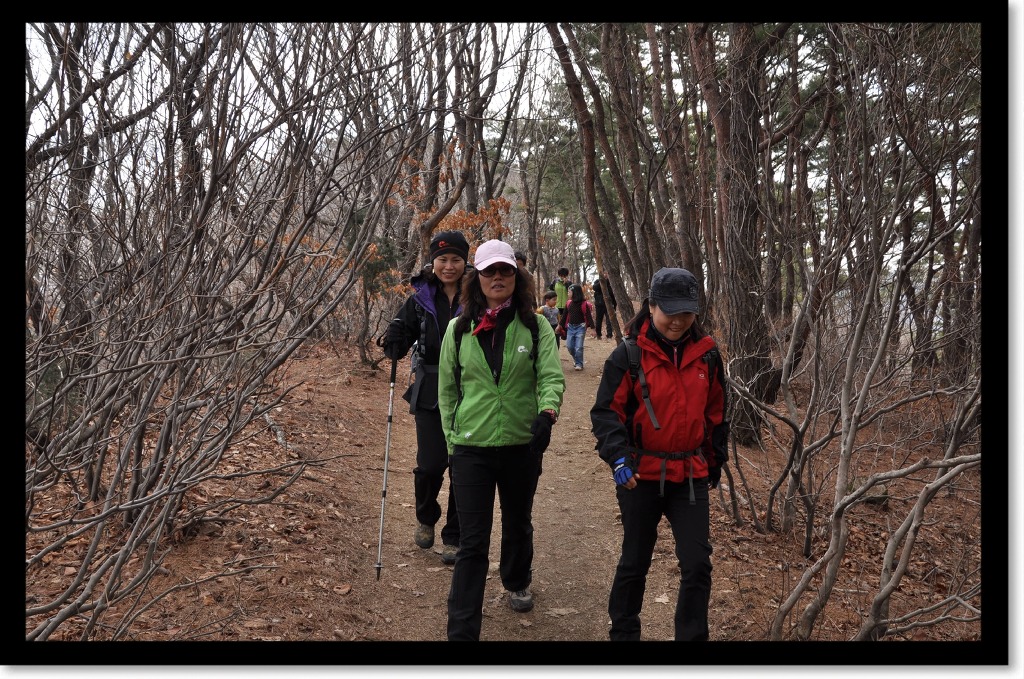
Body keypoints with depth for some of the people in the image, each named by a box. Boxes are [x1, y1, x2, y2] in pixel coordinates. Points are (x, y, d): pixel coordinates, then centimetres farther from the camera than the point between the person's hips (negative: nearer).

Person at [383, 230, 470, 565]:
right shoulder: (421, 298, 2)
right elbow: (399, 338, 4)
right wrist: (395, 345, -17)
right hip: (430, 394, 1)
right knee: (431, 464, -3)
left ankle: (454, 537, 22)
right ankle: (426, 519, 30)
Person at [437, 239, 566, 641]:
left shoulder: (536, 327, -3)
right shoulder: (458, 329, 1)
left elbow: (552, 375, -14)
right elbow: (447, 389, 8)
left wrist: (546, 412, -34)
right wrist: (451, 440, 6)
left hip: (522, 446, 1)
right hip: (471, 448, -1)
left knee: (518, 525, 22)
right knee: (472, 543, -3)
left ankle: (517, 583, 51)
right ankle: (462, 631, 5)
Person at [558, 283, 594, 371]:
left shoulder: (584, 304, -11)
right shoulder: (569, 303, 3)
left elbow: (589, 316, -12)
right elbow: (564, 316, 12)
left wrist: (592, 327, -17)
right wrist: (560, 326, 12)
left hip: (580, 327, -5)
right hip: (570, 327, 5)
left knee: (578, 347, -5)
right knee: (569, 346, 4)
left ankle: (579, 364, 8)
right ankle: (576, 359, 27)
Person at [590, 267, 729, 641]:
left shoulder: (706, 355, 2)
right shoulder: (629, 354, -10)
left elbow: (716, 413, 13)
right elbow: (606, 411, -11)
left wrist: (715, 461, 17)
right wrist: (618, 456, -26)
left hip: (690, 475, 3)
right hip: (641, 474, -2)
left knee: (697, 565, 0)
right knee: (635, 562, 13)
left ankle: (692, 636, 19)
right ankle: (623, 632, 33)